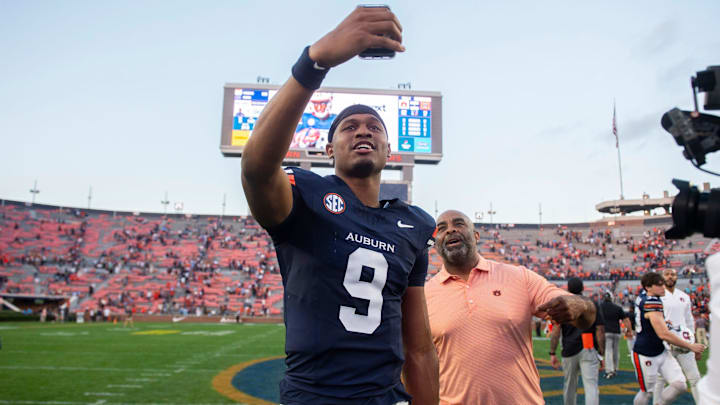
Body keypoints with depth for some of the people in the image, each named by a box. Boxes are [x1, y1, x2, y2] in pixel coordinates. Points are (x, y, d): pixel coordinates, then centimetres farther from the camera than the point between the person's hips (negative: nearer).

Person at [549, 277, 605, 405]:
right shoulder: (593, 305, 4)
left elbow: (556, 332, -3)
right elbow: (600, 331, 0)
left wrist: (552, 353, 0)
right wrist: (601, 354, 6)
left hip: (569, 351, 1)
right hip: (589, 351, -1)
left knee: (569, 386, 16)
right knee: (591, 386, -6)